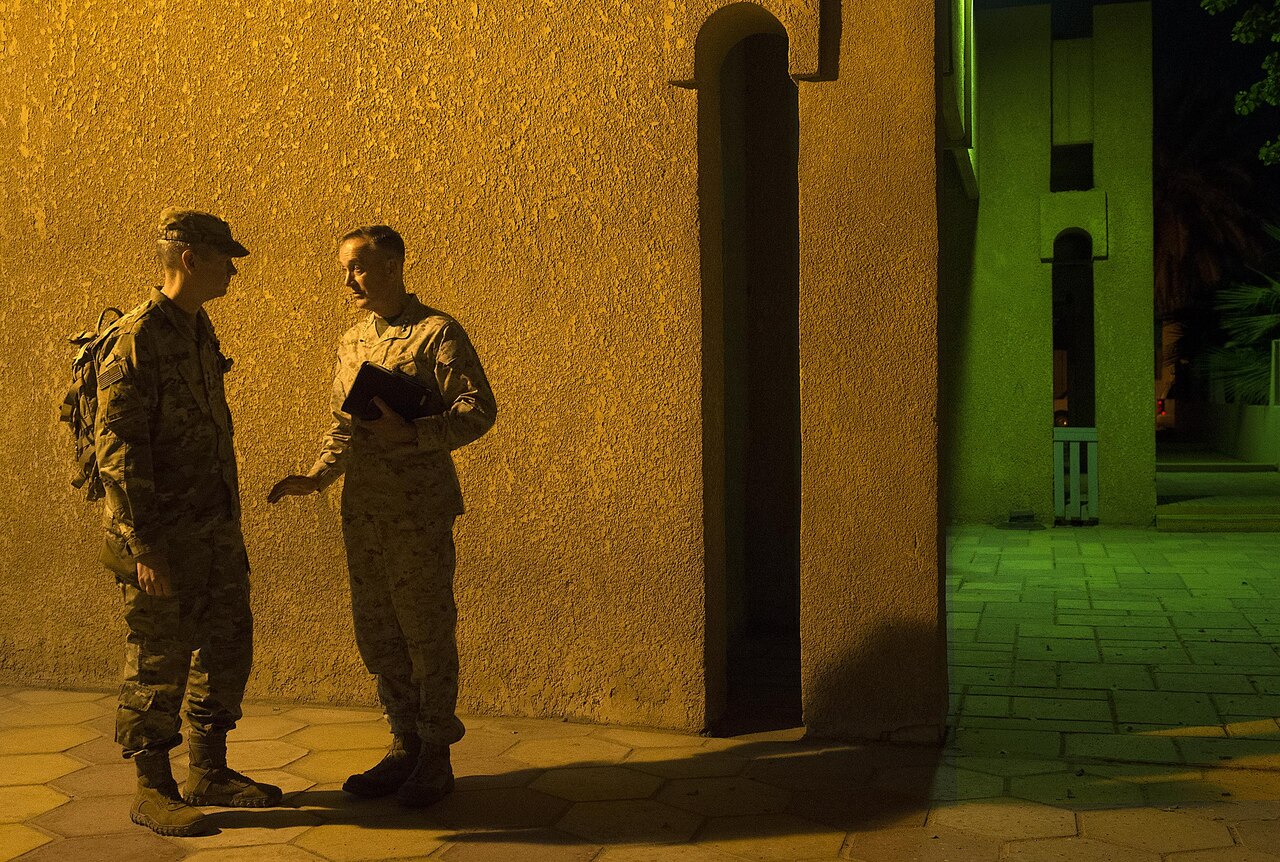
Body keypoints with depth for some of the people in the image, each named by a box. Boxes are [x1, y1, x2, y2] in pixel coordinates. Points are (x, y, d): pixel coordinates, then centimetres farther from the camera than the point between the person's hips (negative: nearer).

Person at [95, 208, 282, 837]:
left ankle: (209, 773, 27)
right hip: (163, 538, -9)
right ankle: (152, 789, 16)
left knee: (227, 650, 14)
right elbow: (117, 449, -20)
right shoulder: (135, 341, -16)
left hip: (216, 531, 9)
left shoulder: (199, 332, 12)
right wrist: (144, 546, -22)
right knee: (159, 665, 2)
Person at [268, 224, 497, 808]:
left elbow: (479, 411, -12)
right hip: (362, 512, 7)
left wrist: (411, 431, -23)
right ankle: (404, 747, 26)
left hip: (420, 513, -7)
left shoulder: (438, 333, -7)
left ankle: (436, 757, 15)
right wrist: (317, 476, 5)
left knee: (428, 635, 2)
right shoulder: (352, 342, 15)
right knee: (376, 636, 12)